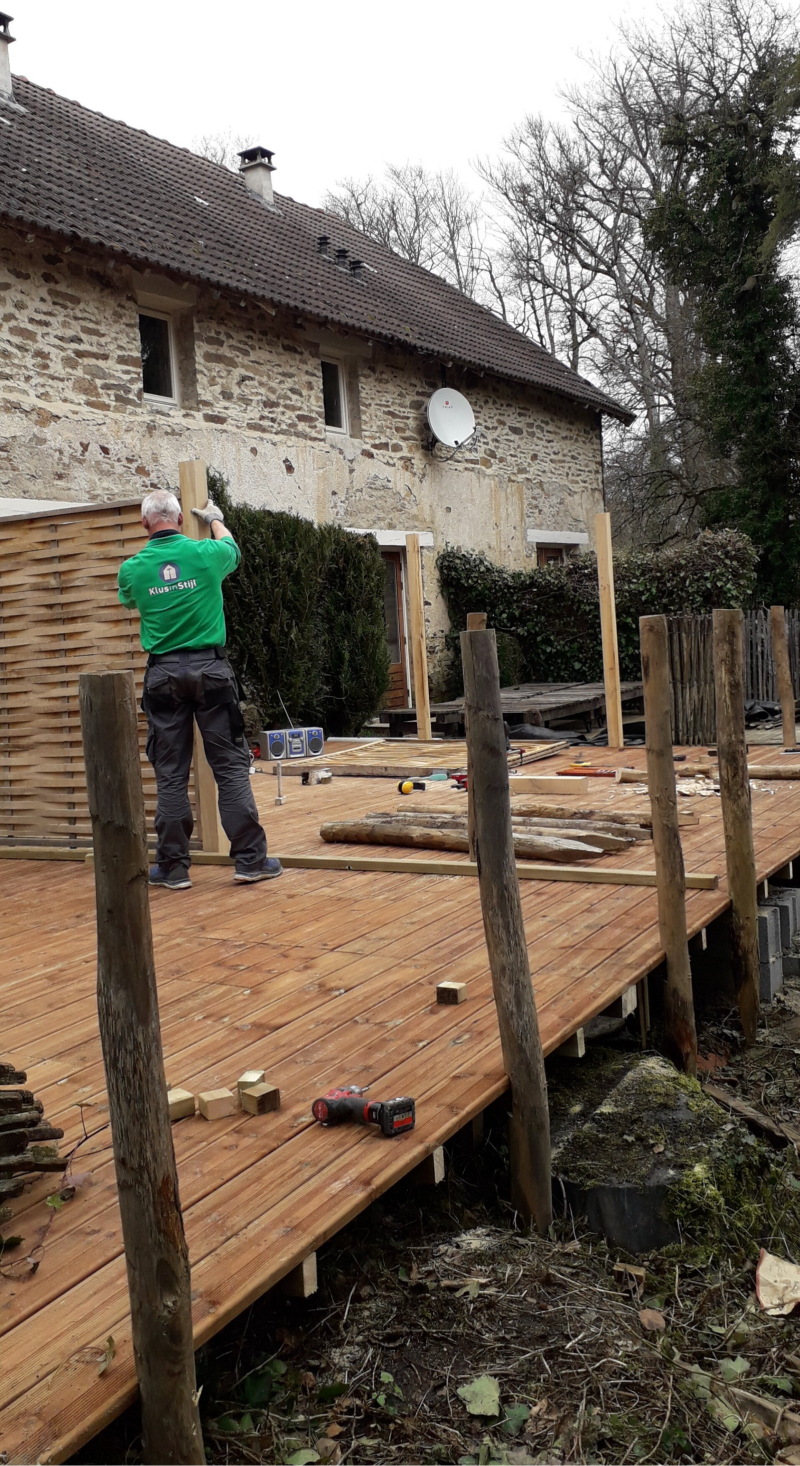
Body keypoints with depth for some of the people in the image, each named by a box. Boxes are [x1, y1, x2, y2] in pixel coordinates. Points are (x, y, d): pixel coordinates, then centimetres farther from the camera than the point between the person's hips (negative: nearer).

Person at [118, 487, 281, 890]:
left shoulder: (133, 568, 0)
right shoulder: (205, 554, -2)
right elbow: (232, 548, 22)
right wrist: (214, 519, 42)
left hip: (164, 673, 1)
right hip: (210, 668, -1)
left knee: (171, 774, 6)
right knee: (231, 767, 3)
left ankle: (172, 867, 11)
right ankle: (250, 859, 4)